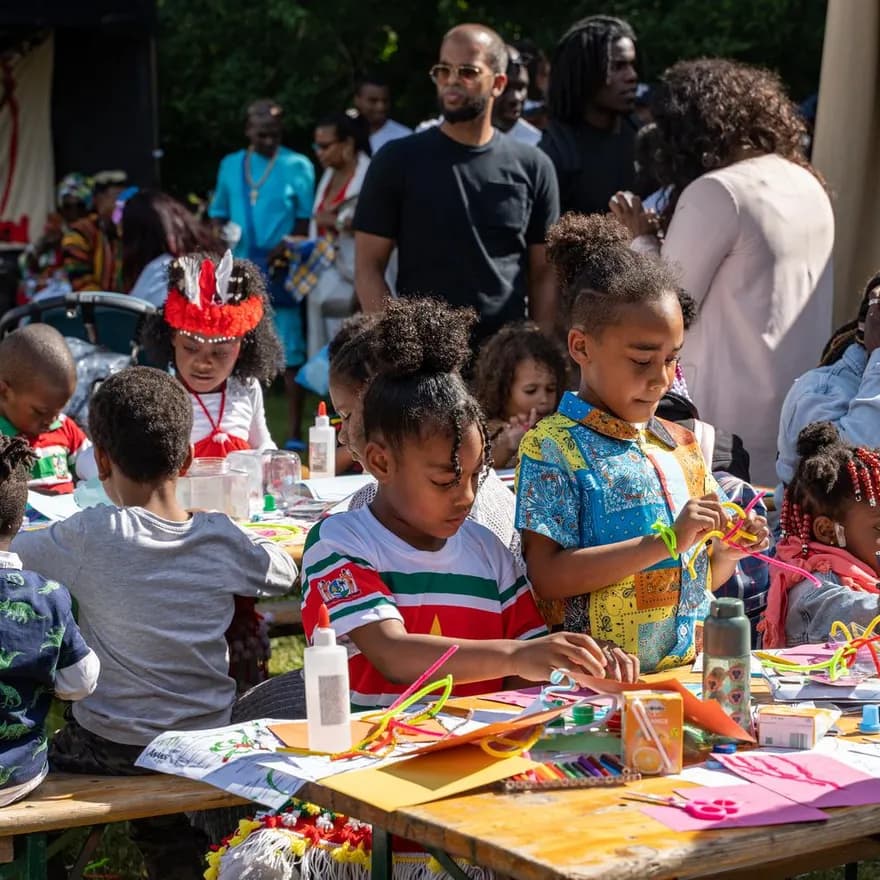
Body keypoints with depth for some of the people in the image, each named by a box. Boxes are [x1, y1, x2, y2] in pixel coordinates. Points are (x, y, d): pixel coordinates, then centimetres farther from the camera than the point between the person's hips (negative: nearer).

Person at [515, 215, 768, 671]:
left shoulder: (682, 445, 15)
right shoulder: (551, 447, -4)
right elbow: (547, 576, -14)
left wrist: (728, 552, 0)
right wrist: (667, 541, -16)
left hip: (689, 671, 5)